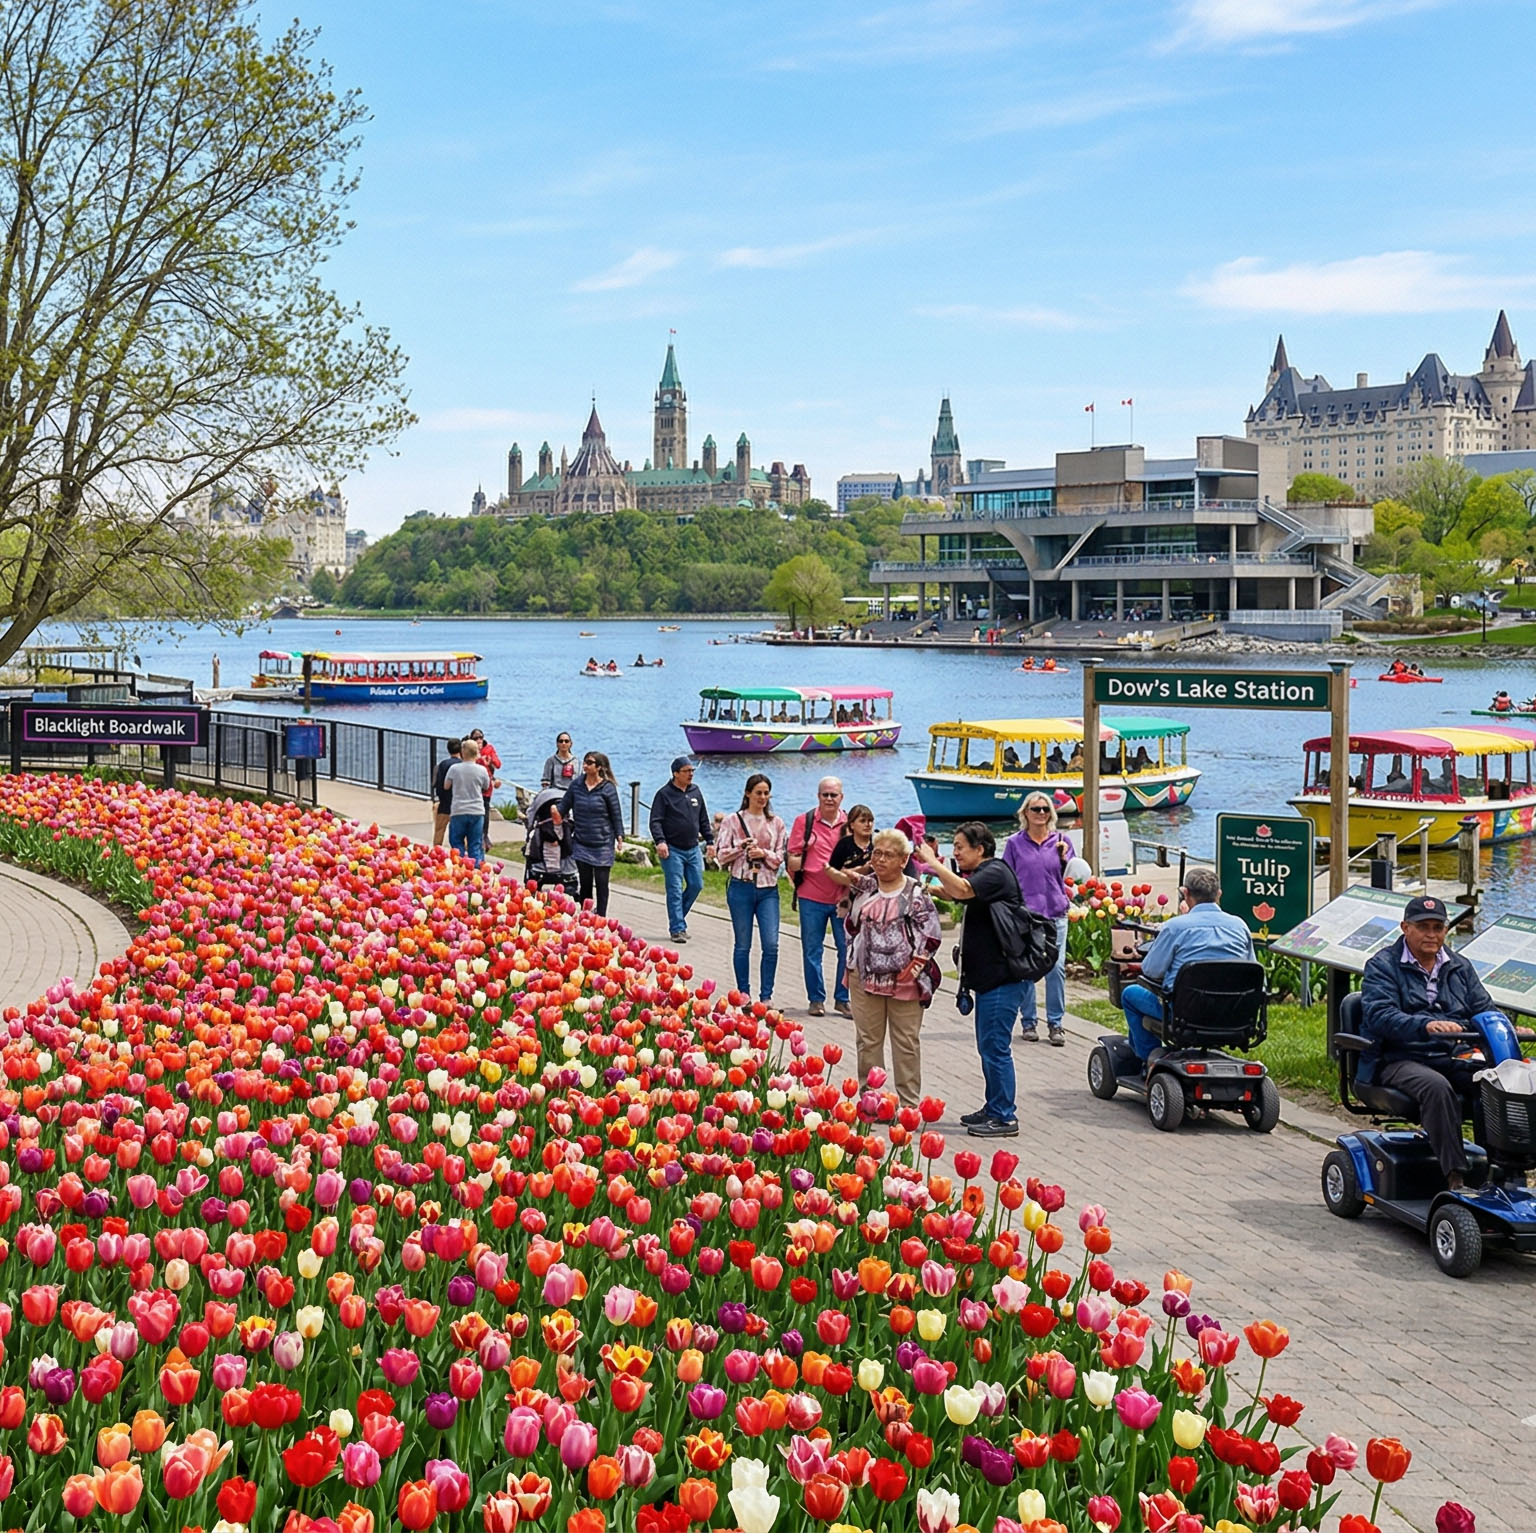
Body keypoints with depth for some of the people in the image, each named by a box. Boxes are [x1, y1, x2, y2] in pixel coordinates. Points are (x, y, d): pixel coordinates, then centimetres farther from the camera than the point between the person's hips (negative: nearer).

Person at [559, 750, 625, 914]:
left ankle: (601, 918, 6)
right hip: (581, 844, 3)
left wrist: (620, 838, -4)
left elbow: (616, 815, -1)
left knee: (602, 883, -1)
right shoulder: (576, 785, 3)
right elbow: (563, 807, 11)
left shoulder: (608, 788, -5)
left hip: (603, 844, -3)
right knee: (585, 883, 6)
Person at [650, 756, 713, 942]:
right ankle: (677, 928, -4)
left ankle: (677, 918, 22)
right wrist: (660, 841, -22)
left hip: (693, 849, 6)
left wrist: (709, 841, 14)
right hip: (672, 850, -5)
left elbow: (704, 820, 19)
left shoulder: (696, 792, 11)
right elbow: (655, 821, -8)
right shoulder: (664, 794, -4)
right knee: (675, 890, -6)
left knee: (696, 885, 4)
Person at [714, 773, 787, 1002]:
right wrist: (742, 848, -12)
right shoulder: (733, 821, 3)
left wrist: (764, 854, -10)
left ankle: (766, 996, 1)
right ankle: (743, 995, 14)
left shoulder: (776, 824, 10)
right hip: (741, 886, -1)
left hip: (768, 889, 1)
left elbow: (781, 857, 8)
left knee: (771, 944, -8)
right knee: (743, 945, 4)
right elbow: (721, 855, 2)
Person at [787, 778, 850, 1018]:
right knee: (812, 950, 4)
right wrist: (798, 862, -17)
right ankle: (816, 999, 15)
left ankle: (842, 999, 11)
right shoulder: (804, 821, 4)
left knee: (848, 949, 0)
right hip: (812, 897, -1)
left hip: (843, 897, 1)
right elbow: (793, 858, 4)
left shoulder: (850, 823, 8)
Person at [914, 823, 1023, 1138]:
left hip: (1001, 978, -11)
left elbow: (961, 890, -30)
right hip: (988, 976, 11)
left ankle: (1005, 1117, -2)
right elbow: (953, 893, 30)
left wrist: (932, 862, -21)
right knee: (988, 1047, 16)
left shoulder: (995, 873, -14)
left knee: (995, 1047, -7)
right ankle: (994, 1109, 25)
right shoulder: (980, 874, 18)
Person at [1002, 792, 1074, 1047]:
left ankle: (1055, 1023, 3)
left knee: (1056, 968, -5)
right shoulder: (1015, 843, 6)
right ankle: (1029, 1022, 12)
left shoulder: (1061, 841, 9)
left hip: (1055, 914, 1)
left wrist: (1063, 858, -5)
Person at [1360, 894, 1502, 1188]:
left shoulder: (1460, 967, 20)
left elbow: (1484, 1010, 15)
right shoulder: (1382, 965, 0)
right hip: (1399, 1061, -5)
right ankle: (1456, 1176, -39)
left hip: (1452, 1059, 5)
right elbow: (1379, 1016, -16)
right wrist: (1426, 1026, -34)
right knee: (1436, 1087, -37)